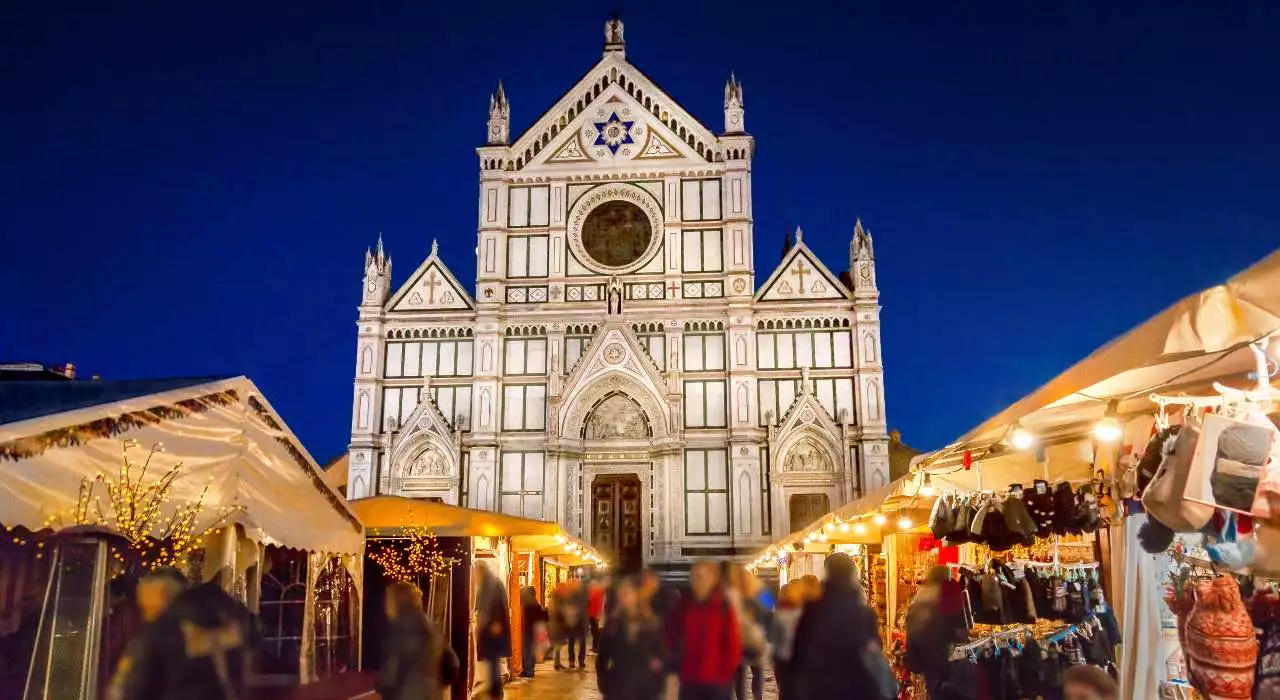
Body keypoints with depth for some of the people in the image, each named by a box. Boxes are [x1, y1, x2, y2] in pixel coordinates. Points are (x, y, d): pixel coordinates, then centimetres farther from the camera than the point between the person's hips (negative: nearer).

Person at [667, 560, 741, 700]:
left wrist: (725, 671, -10)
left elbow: (733, 643, -7)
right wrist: (678, 667, 2)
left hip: (716, 681, -4)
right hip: (689, 680, 4)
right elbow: (672, 637, 10)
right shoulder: (685, 607, 5)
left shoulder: (724, 608, -7)